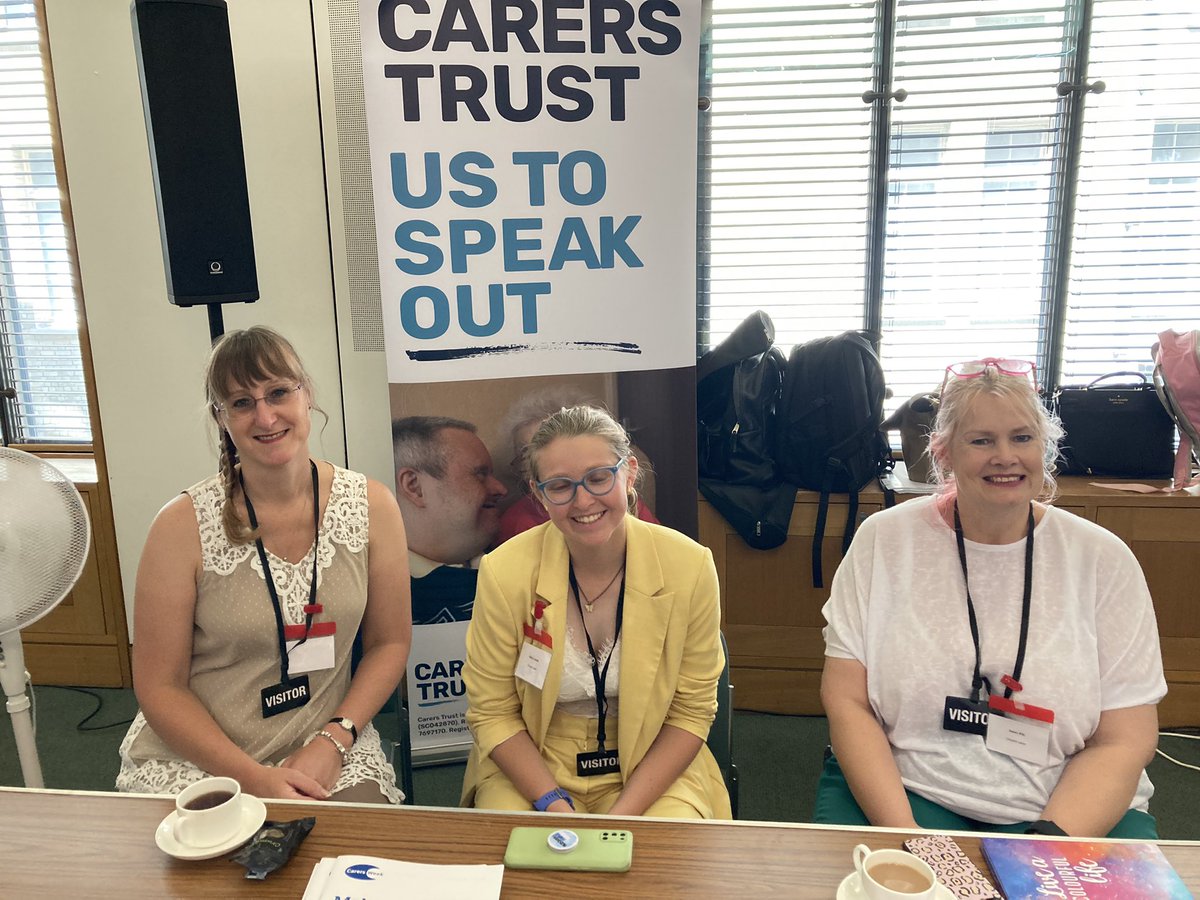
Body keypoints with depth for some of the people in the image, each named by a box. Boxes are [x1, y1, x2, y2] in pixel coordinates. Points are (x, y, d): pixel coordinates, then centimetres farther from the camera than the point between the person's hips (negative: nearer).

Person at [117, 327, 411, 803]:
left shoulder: (371, 506, -5)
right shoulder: (183, 526, -11)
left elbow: (389, 642, 3)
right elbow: (160, 687, -5)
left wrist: (334, 741, -10)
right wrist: (253, 778, -14)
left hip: (328, 757, 2)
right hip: (191, 761, -1)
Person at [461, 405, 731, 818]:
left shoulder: (688, 566, -14)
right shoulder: (504, 571, -15)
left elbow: (691, 712, -6)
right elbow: (492, 712, -5)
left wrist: (623, 814, -15)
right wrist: (553, 804, -17)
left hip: (652, 766, 1)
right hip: (531, 764, 0)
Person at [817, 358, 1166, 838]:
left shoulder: (1102, 558, 0)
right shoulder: (884, 539, -3)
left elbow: (1124, 740, -1)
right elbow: (847, 701, -5)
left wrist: (1049, 846, -16)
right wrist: (903, 834, -16)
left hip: (1066, 809, 1)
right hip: (902, 792, -1)